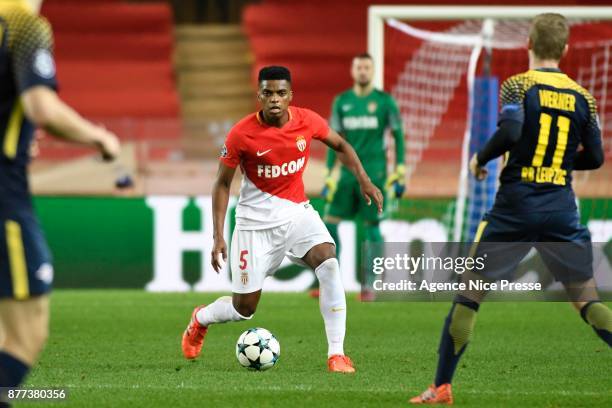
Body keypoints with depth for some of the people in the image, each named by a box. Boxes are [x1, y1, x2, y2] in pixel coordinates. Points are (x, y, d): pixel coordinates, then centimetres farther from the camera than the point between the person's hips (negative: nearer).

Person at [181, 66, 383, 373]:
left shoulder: (307, 121, -9)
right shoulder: (241, 134, -17)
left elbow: (340, 146, 11)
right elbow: (222, 184, -7)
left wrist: (364, 181, 0)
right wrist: (218, 237, -12)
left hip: (297, 212, 3)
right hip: (256, 220, -3)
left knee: (328, 263, -26)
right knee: (244, 308, 2)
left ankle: (336, 354, -24)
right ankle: (200, 319, 38)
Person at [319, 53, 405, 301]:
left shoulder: (384, 101, 0)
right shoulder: (342, 101, 9)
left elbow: (398, 136, 3)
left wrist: (400, 172, -4)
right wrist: (328, 175, 8)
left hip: (374, 172, -3)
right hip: (347, 171, 3)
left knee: (371, 226, -3)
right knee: (330, 222, -4)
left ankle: (368, 286, 3)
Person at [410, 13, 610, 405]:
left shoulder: (517, 86, -4)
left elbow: (510, 133, -20)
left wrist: (480, 159, -2)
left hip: (515, 208, -2)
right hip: (562, 210, 2)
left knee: (470, 293, 7)